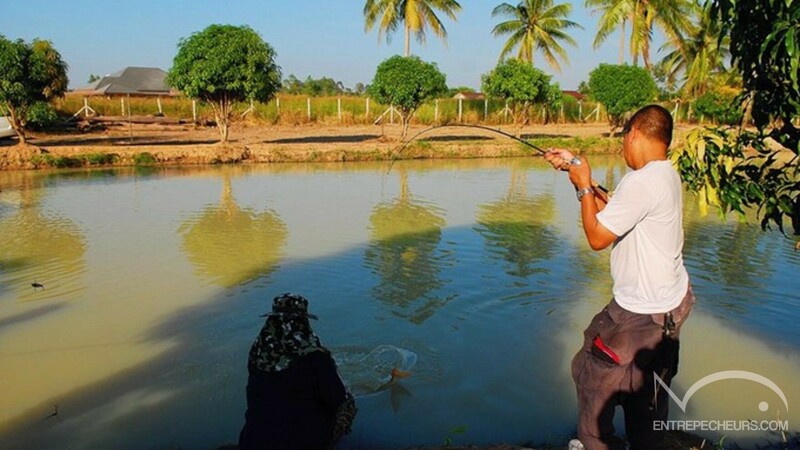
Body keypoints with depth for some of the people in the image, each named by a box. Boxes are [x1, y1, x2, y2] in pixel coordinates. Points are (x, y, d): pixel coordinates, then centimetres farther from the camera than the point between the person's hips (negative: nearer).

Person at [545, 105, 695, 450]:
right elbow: (609, 212, 11)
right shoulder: (667, 175, 6)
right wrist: (575, 169, 10)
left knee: (592, 373, 8)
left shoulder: (641, 182, -25)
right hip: (670, 304, 9)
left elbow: (596, 237, -20)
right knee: (649, 384, 22)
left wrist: (584, 186, -9)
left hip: (642, 312, -9)